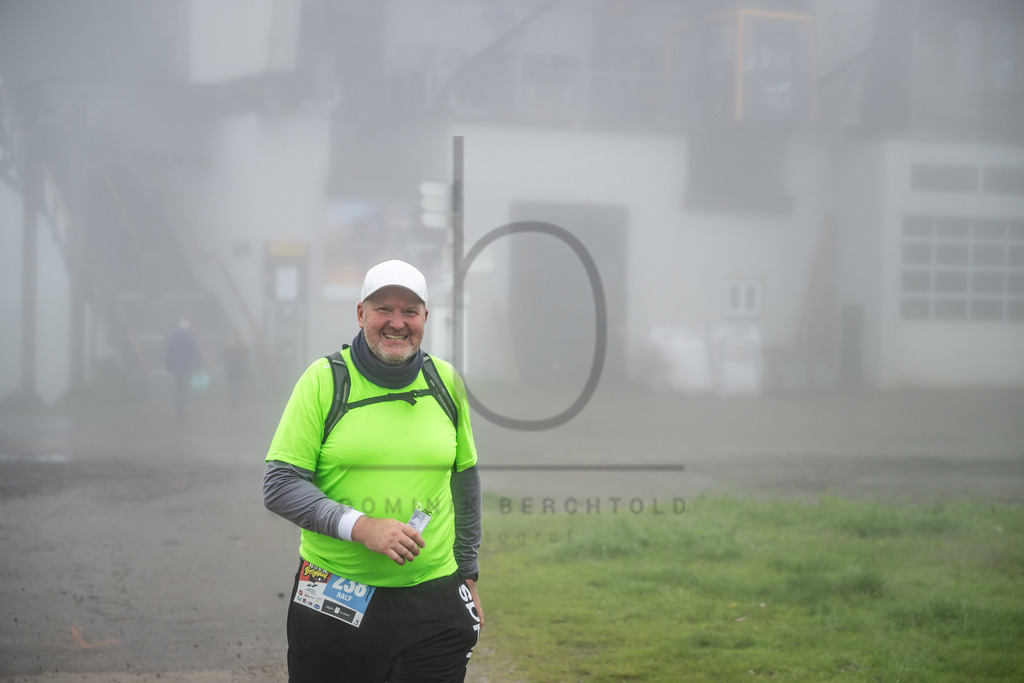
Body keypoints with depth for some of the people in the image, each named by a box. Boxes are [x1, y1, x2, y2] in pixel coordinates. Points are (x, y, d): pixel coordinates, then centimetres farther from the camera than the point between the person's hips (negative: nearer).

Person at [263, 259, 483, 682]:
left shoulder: (446, 381, 8)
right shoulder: (324, 379, -3)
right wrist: (361, 526, -18)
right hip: (334, 597, -2)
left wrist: (467, 575, 19)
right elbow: (279, 486, -7)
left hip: (433, 597, 2)